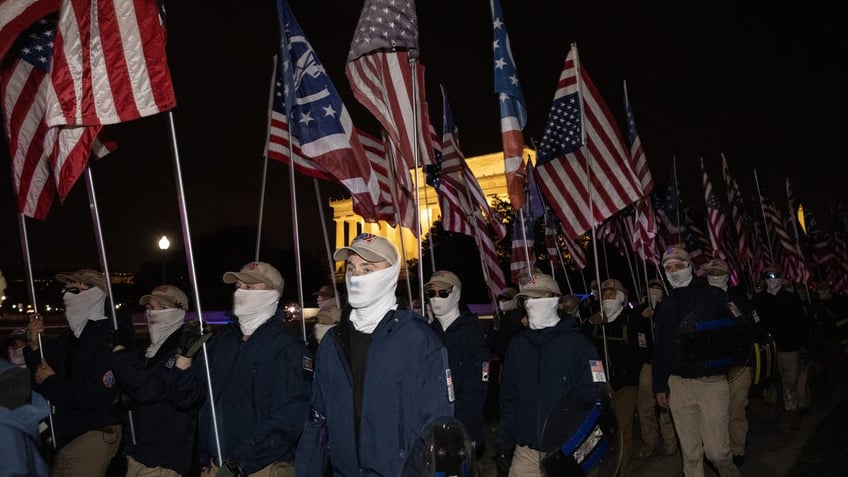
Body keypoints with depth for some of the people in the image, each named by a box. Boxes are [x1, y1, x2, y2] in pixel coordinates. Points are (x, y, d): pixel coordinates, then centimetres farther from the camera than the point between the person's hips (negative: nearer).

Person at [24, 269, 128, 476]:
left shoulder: (110, 337, -20)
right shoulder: (72, 335, 7)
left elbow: (97, 398, -25)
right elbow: (42, 370, 14)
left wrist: (51, 382, -13)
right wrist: (35, 346, -3)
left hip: (94, 434, -8)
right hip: (66, 432, 8)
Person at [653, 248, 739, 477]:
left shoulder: (714, 296, 0)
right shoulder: (665, 306, 12)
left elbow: (732, 333, -3)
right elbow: (660, 347, 15)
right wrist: (660, 385, 14)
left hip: (712, 382, -4)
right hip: (678, 384, 4)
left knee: (717, 451, -3)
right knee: (690, 452, 10)